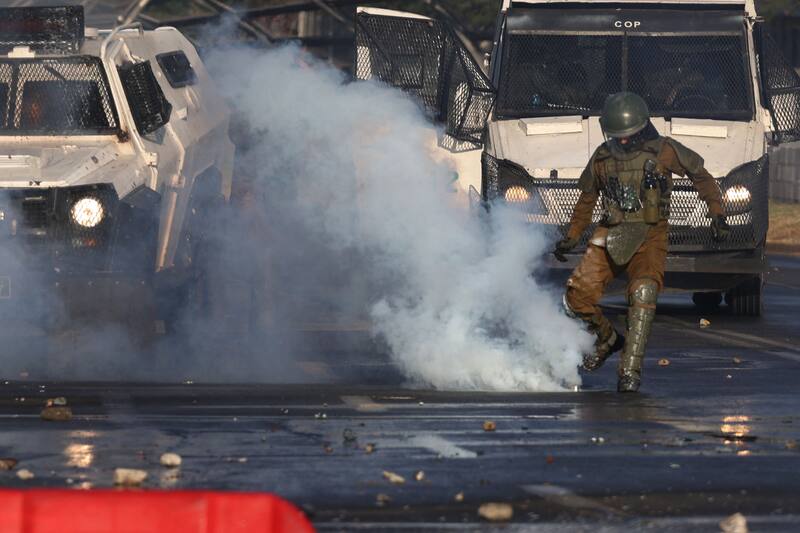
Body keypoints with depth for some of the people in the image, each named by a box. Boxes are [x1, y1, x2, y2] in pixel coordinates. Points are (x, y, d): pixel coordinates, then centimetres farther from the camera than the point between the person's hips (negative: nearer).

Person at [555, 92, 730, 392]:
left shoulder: (663, 151, 0)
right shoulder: (602, 159, 10)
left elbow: (701, 177, 9)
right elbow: (587, 199, 24)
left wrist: (717, 215, 0)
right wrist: (572, 237, 19)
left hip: (650, 235, -4)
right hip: (611, 235, 4)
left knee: (644, 292, -28)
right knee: (577, 297, -10)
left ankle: (630, 372, -30)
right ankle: (607, 339, 21)